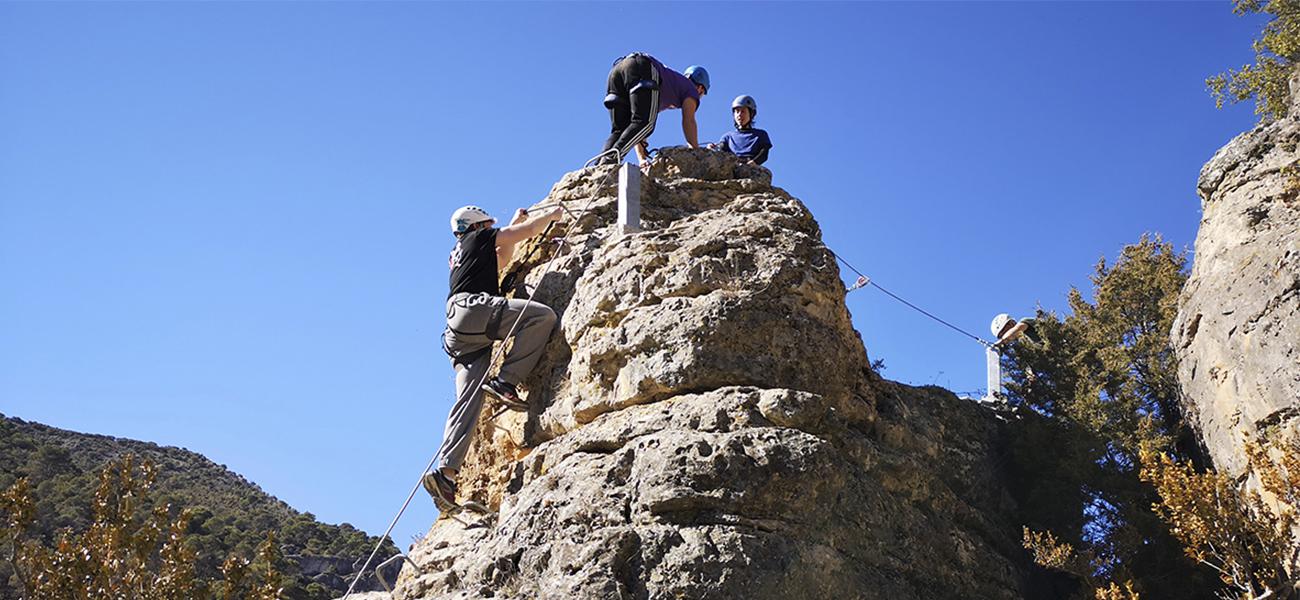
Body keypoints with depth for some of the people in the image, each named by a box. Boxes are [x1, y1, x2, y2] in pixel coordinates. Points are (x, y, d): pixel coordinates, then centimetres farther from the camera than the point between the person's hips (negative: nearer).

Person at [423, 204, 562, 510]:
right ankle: (505, 381, -24)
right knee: (543, 315, -19)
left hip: (461, 334, 8)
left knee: (468, 401, -4)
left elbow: (498, 264, 52)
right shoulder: (479, 238, 16)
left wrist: (514, 224, 54)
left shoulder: (458, 255, 37)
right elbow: (532, 229, 16)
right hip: (474, 308, -8)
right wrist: (553, 214, 35)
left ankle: (445, 471, -17)